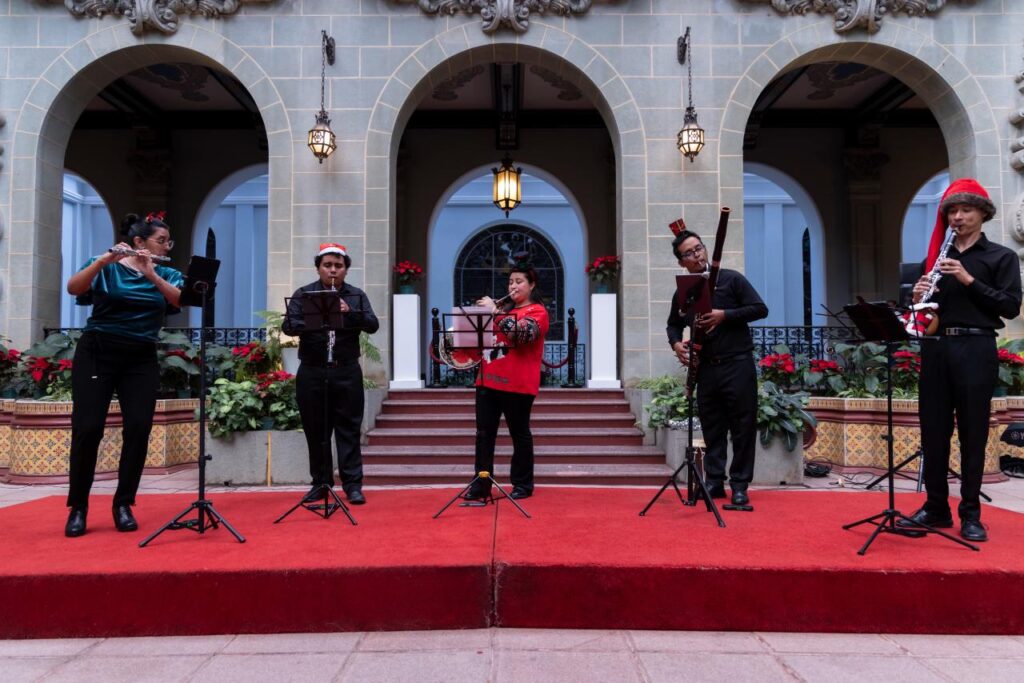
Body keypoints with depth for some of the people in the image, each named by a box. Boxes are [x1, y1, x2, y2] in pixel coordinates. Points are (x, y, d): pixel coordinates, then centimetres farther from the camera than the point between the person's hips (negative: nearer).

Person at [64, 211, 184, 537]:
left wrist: (152, 274, -21)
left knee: (138, 429, -8)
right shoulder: (105, 267, 3)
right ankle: (78, 507, 9)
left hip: (141, 359, 2)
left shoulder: (166, 274, 10)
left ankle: (123, 504, 6)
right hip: (97, 353, -2)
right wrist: (104, 260, -28)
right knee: (87, 428, -7)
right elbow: (73, 288, -15)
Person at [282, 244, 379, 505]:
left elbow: (373, 325, -6)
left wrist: (349, 312, -22)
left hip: (347, 371, 0)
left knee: (349, 430, 1)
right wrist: (312, 322, -26)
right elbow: (288, 326, -7)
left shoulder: (357, 296, 7)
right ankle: (321, 482, 20)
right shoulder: (303, 294, 6)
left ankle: (353, 485, 5)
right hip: (312, 371, 1)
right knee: (315, 430, 8)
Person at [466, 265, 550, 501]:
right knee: (484, 433, 3)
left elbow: (522, 333, -23)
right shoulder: (504, 308, 19)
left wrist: (495, 311, -19)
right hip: (488, 380, 6)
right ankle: (481, 483, 8)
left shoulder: (537, 311, -2)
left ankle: (523, 484, 16)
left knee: (519, 434, 4)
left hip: (517, 384, -6)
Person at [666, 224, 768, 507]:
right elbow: (673, 324, 21)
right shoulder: (682, 293, 8)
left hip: (737, 365, -3)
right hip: (706, 368, 4)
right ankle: (714, 482, 18)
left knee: (743, 427, 1)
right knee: (712, 428, 9)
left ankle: (740, 486, 10)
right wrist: (676, 343, 0)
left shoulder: (731, 279, -2)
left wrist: (725, 315, -18)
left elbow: (760, 309, -6)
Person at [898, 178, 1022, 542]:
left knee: (973, 433, 0)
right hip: (935, 349, 4)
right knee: (933, 431, 5)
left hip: (975, 350, -3)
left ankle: (971, 515, 9)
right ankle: (936, 507, 15)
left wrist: (969, 280, -13)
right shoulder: (936, 258, 17)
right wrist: (918, 298, -6)